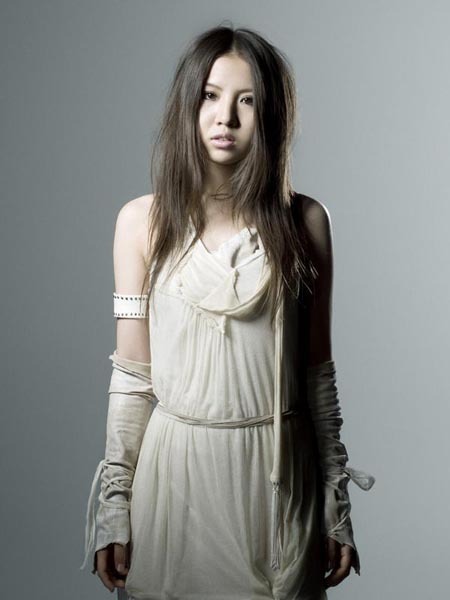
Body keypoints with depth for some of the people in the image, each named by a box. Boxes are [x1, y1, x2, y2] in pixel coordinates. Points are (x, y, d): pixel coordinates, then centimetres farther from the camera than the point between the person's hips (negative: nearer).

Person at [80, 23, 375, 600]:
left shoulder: (304, 221, -2)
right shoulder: (142, 220, -2)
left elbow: (317, 369, 3)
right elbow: (131, 372, 1)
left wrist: (338, 506, 5)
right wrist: (113, 506, -1)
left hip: (276, 471, 0)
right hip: (175, 467, 0)